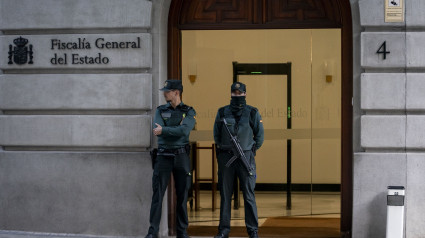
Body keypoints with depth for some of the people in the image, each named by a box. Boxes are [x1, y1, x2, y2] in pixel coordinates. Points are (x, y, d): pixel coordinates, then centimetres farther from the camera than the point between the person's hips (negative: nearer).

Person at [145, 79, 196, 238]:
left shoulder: (189, 112, 2)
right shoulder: (161, 110, 8)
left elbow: (184, 130, -17)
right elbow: (157, 130, -8)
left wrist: (164, 130, -14)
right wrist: (175, 131, -12)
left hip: (181, 156, -1)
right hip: (163, 155, 1)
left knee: (182, 195, 4)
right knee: (157, 194, -3)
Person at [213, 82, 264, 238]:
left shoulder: (252, 113, 3)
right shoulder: (222, 112, 8)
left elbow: (260, 135, 11)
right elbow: (216, 134, 18)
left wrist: (251, 150, 8)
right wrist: (222, 149, 10)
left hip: (245, 156, -2)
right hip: (226, 157, 2)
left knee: (249, 194, -2)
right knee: (225, 194, 4)